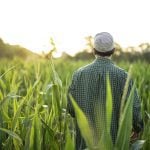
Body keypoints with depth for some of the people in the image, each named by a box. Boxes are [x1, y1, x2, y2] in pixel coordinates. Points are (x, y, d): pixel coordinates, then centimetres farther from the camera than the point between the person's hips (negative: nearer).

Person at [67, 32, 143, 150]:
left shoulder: (79, 74, -3)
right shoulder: (122, 75, -10)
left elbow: (71, 109, 0)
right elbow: (133, 108, -11)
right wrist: (137, 128, 8)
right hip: (114, 140, -2)